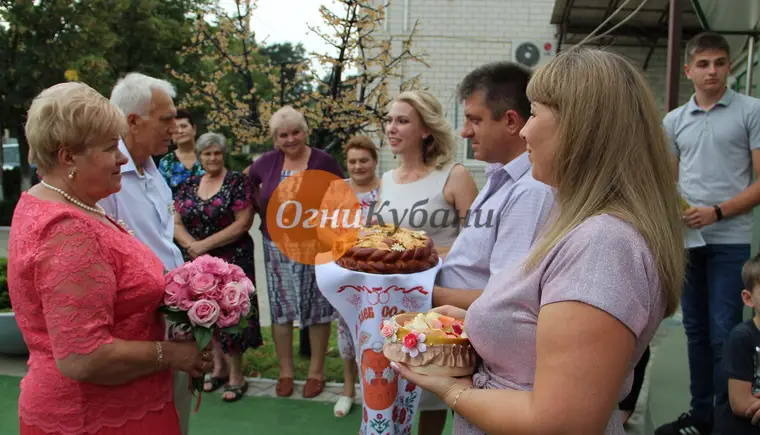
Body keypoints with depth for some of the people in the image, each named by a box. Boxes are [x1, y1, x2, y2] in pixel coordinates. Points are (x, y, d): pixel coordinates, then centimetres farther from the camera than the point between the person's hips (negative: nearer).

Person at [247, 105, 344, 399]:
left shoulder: (324, 162, -7)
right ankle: (285, 371, 25)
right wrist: (265, 212, 8)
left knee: (317, 310, 7)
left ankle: (316, 371, 23)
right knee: (280, 310, 10)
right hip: (277, 249, 3)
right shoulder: (267, 162, 0)